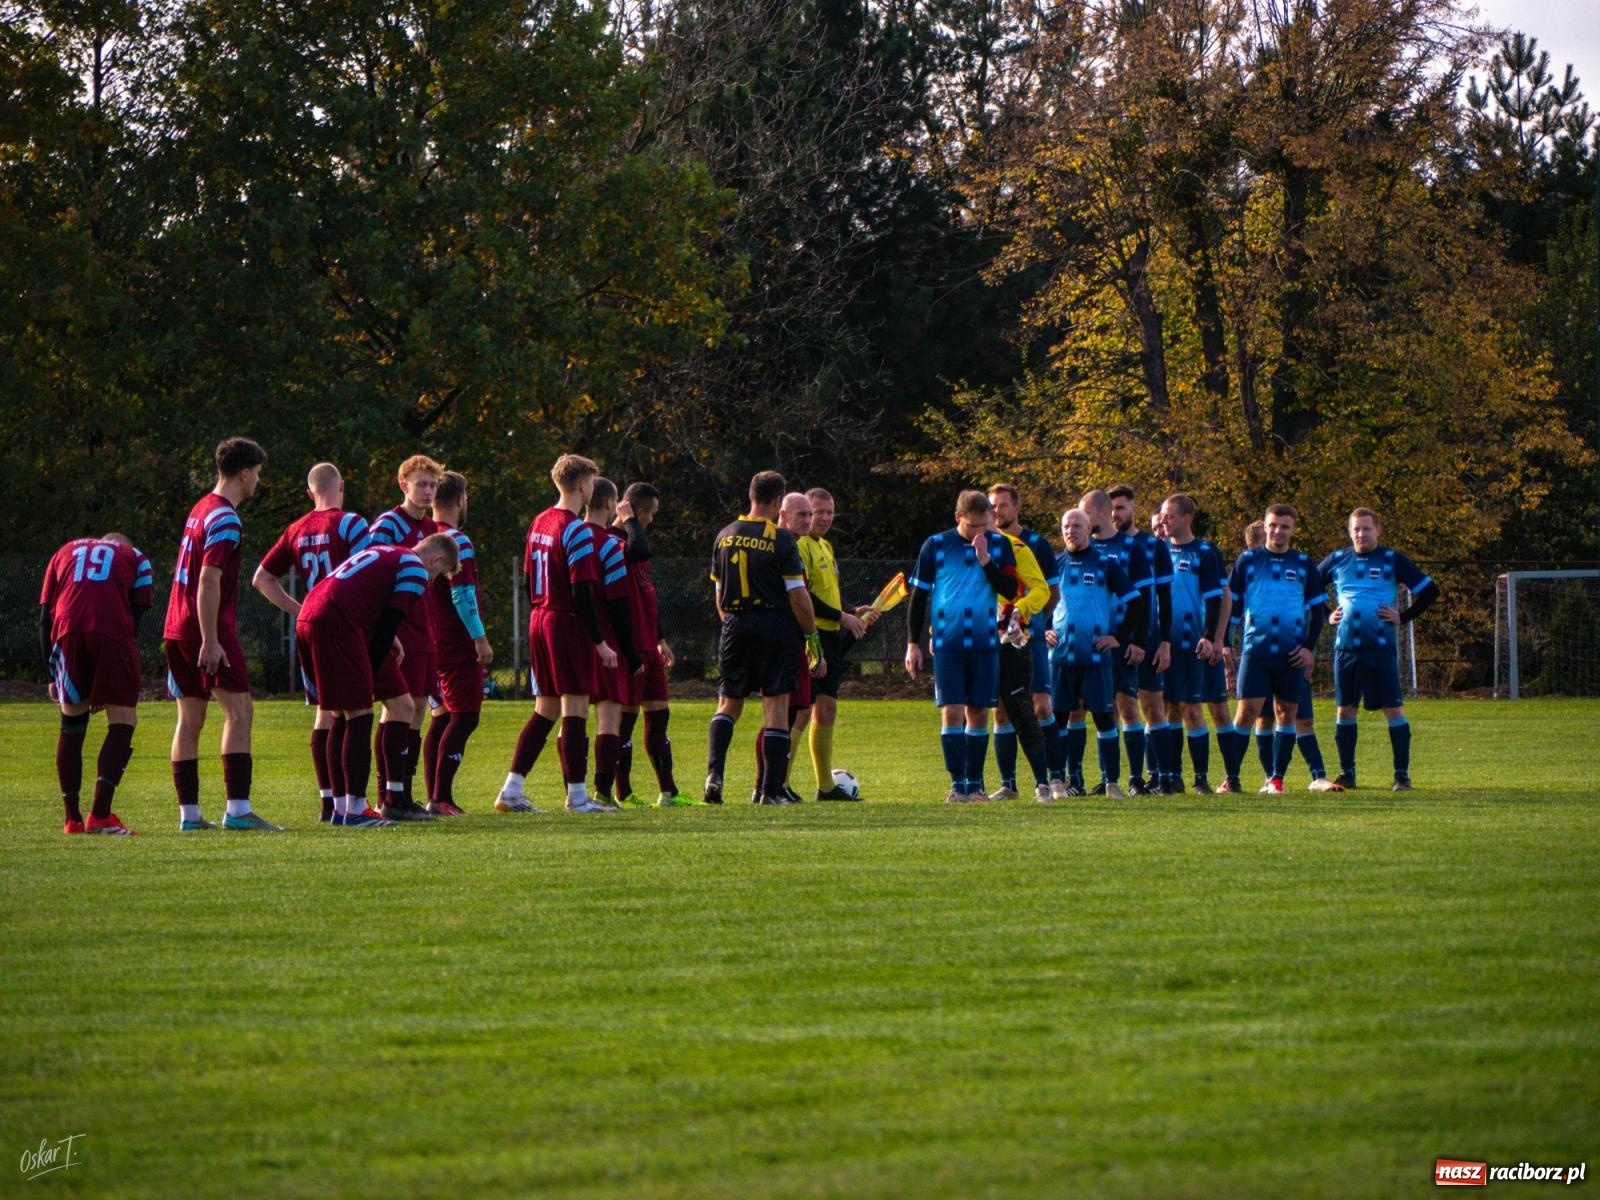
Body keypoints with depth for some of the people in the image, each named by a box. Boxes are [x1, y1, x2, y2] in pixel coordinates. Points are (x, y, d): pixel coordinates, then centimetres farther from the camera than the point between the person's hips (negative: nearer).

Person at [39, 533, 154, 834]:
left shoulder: (64, 553, 32)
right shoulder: (134, 558, 26)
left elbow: (45, 619, 22)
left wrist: (53, 674, 24)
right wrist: (109, 688, 19)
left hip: (68, 633, 2)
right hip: (112, 634, -2)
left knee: (72, 724, 14)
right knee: (122, 722, 4)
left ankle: (72, 818, 15)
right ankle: (100, 815, -8)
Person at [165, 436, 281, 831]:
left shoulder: (201, 509, 16)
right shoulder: (225, 520, -13)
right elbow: (209, 582, -20)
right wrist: (210, 642, -23)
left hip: (177, 631, 9)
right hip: (207, 631, -9)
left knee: (190, 719, 8)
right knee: (239, 710, -9)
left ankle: (188, 813, 8)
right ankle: (237, 809, -15)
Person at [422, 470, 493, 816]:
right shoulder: (456, 541, -14)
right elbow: (462, 595, -20)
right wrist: (481, 638, -17)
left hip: (431, 641, 9)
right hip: (457, 644, -9)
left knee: (442, 716, 14)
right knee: (464, 716, -7)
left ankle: (434, 797, 13)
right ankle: (441, 798, -14)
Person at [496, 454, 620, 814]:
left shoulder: (539, 523, 11)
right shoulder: (577, 530, -14)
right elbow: (581, 591, -18)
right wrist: (600, 641, -15)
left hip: (539, 622, 8)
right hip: (569, 625, -8)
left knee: (544, 712, 13)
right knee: (574, 710, -5)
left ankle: (511, 790, 10)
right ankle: (577, 797, -4)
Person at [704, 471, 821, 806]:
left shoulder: (725, 536, 6)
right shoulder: (781, 540, -9)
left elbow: (719, 593, 13)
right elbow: (798, 596, -11)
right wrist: (813, 640, -3)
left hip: (736, 627, 4)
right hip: (776, 626, -4)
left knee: (728, 703, 13)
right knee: (776, 705, 2)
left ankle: (714, 772, -8)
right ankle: (770, 790, 0)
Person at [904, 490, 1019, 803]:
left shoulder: (999, 545, 4)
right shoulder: (936, 546, 0)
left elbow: (1011, 591, -3)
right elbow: (919, 595, 5)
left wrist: (986, 560, -14)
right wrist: (913, 642, 2)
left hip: (985, 644, 2)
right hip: (947, 644, -2)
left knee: (978, 713, 5)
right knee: (951, 711, -8)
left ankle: (975, 783, 13)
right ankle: (957, 784, -6)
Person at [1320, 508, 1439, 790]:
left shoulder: (1392, 560, 1)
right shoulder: (1337, 561, 9)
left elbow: (1430, 591, 2)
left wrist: (1403, 618, -4)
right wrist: (1326, 616, 8)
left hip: (1381, 647, -3)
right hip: (1346, 647, 3)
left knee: (1393, 708, -6)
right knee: (1345, 709, 6)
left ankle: (1402, 774, -1)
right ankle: (1346, 774, 14)